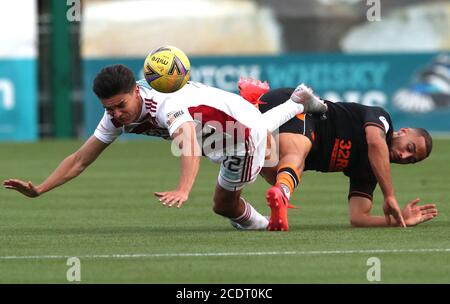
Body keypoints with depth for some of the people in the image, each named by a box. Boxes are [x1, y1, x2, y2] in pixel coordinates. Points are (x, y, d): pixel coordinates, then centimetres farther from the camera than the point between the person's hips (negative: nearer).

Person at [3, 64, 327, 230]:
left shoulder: (166, 104, -45)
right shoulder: (116, 117, -21)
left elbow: (190, 146, -63)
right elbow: (80, 160, -18)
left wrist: (183, 191, -80)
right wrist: (39, 189, -30)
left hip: (244, 125, -7)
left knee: (225, 204, 11)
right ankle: (299, 102, 63)